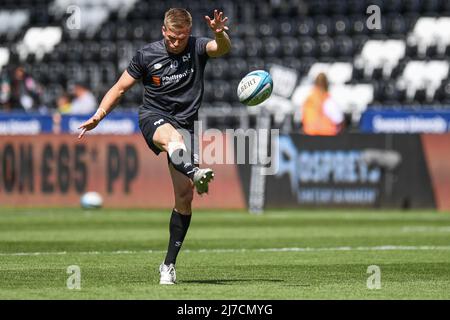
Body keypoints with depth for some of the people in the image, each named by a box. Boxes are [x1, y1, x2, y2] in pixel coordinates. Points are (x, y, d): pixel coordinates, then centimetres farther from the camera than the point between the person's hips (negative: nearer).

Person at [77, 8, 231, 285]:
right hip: (154, 117, -2)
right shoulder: (147, 55, 0)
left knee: (185, 196, -4)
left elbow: (223, 48, -20)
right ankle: (195, 174, -74)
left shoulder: (197, 48, 1)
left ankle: (169, 264, 7)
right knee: (173, 137, -41)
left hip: (186, 124, 2)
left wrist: (220, 34, -43)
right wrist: (98, 116, -3)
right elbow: (120, 88, 8)